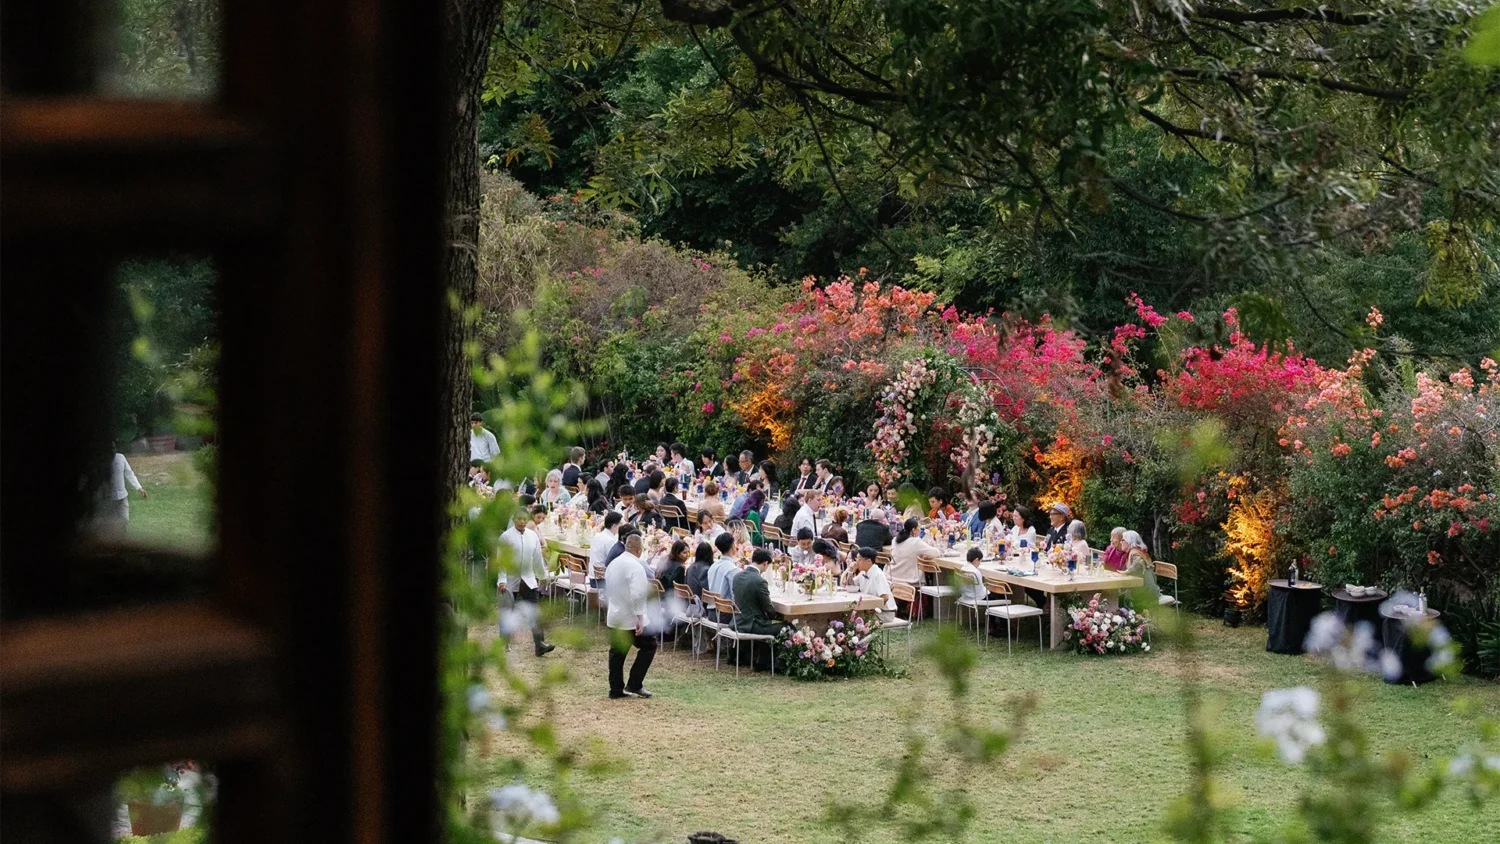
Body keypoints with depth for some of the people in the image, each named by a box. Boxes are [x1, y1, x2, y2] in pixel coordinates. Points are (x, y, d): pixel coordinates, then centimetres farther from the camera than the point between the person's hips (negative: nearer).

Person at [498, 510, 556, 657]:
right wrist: (502, 580, -18)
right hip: (511, 580, -3)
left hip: (528, 579, 3)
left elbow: (537, 558, 11)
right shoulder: (506, 537, -9)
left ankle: (540, 645, -10)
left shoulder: (533, 536, 3)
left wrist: (541, 575, 17)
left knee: (535, 612, -6)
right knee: (507, 614, 7)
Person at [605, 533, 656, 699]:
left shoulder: (613, 564, 8)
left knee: (617, 652, 12)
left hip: (614, 617, 8)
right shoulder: (636, 567, -18)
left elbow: (607, 591, 18)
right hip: (631, 618, -8)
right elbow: (637, 595, -26)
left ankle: (616, 689, 13)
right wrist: (639, 618, -23)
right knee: (649, 646, 7)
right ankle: (634, 685, 3)